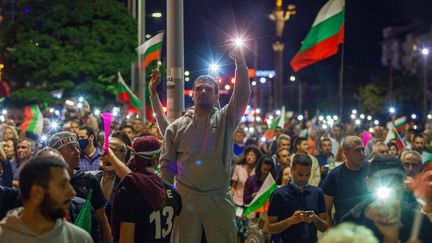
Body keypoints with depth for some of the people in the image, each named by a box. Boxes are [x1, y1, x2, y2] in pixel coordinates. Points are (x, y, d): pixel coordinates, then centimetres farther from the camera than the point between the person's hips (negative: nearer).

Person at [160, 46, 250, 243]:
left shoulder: (225, 119, 5)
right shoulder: (177, 127, 8)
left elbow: (242, 95, -10)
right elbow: (166, 165, 7)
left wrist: (240, 63, -22)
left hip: (219, 199, 0)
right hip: (185, 199, 1)